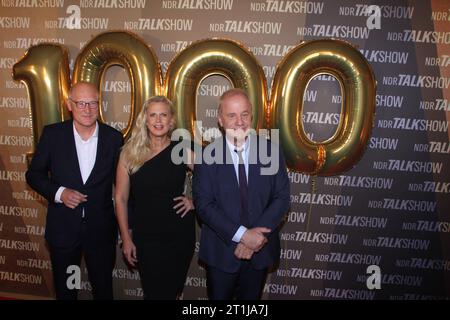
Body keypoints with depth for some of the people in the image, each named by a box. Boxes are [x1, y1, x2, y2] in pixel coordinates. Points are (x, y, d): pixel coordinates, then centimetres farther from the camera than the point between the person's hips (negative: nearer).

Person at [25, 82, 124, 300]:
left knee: (103, 289, 17)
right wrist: (59, 192, -18)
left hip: (101, 230, 0)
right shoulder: (52, 134, -7)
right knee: (65, 291, 21)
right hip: (62, 228, 0)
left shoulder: (114, 138, -7)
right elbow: (34, 174, 1)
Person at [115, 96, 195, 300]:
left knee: (172, 290, 17)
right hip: (144, 237, 0)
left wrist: (195, 201, -6)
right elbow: (121, 198, -2)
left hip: (179, 235, 1)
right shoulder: (130, 153, -5)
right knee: (153, 292, 11)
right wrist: (126, 239, -2)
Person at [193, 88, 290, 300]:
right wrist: (242, 235, -21)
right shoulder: (207, 156, -9)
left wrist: (256, 237, -17)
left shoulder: (271, 150, -6)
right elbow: (203, 205, -13)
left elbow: (282, 197, -7)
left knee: (251, 297, 22)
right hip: (221, 251, -1)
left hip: (260, 248, 2)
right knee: (218, 297, 17)